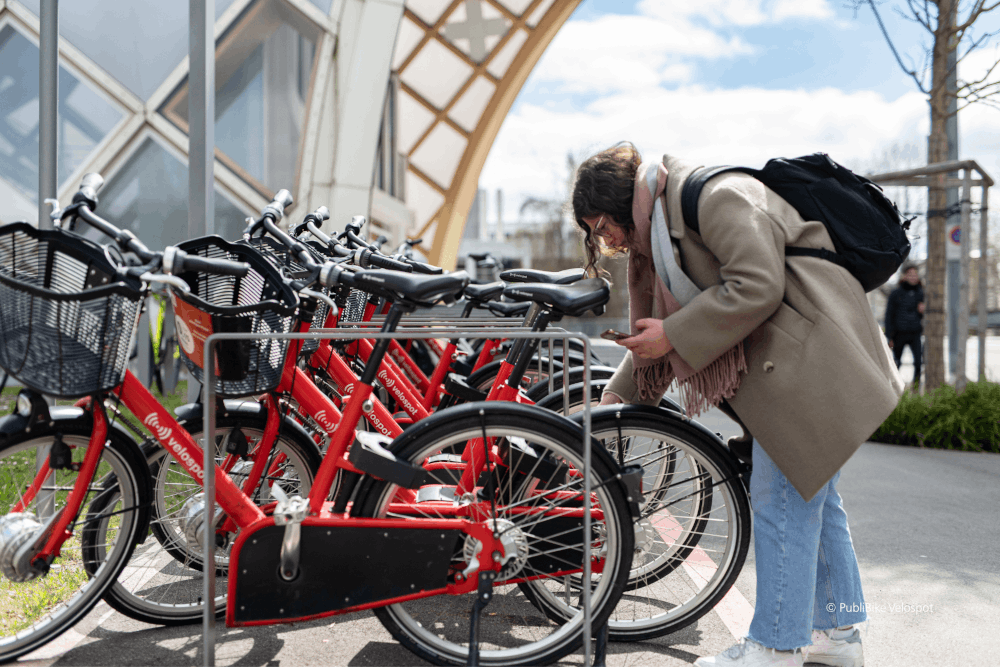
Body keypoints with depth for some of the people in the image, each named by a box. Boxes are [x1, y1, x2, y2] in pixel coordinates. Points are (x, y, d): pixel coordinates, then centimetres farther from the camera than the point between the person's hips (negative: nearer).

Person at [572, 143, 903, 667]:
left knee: (783, 496, -7)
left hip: (811, 354, -11)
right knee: (811, 494, 15)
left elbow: (756, 287, -26)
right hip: (784, 362, 11)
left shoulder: (715, 195, -16)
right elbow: (667, 321, 23)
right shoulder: (660, 229, 15)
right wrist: (617, 397, 21)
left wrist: (672, 335, -19)